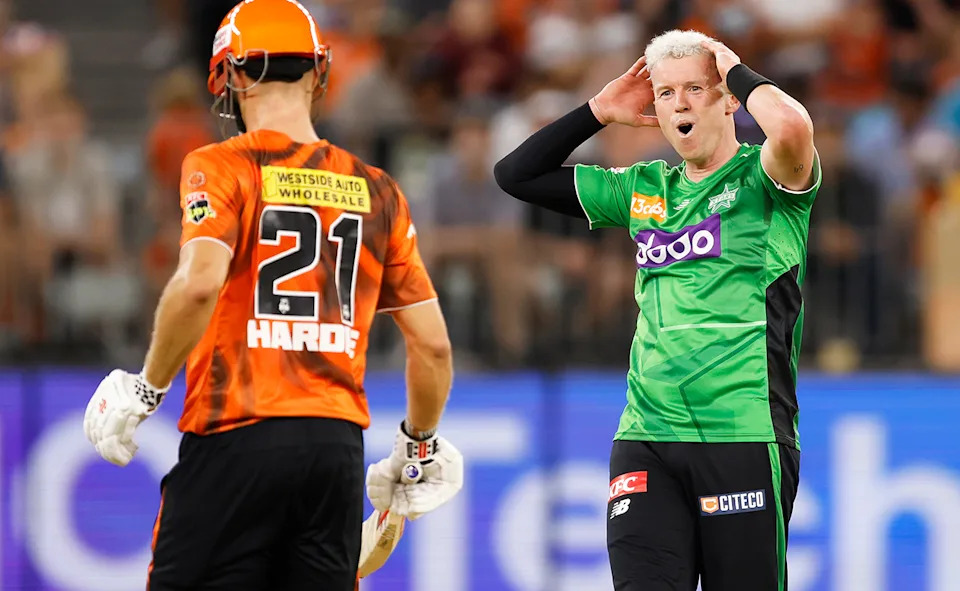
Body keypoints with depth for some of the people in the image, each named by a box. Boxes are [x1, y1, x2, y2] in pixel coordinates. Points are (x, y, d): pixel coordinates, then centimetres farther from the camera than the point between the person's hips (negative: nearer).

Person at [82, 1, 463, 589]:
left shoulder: (221, 167, -2)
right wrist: (420, 447, 26)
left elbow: (200, 283, -20)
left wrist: (146, 389, -8)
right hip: (340, 445, 4)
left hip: (236, 438, -4)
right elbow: (433, 344, 11)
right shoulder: (377, 191, 12)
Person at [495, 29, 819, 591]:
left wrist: (738, 70, -6)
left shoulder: (761, 180, 1)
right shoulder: (644, 190, 17)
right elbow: (516, 174, 24)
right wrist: (599, 112, 15)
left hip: (745, 436, -5)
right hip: (646, 437, 5)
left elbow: (793, 129, -25)